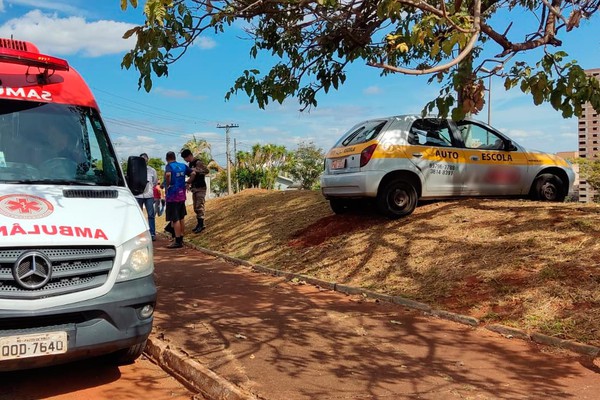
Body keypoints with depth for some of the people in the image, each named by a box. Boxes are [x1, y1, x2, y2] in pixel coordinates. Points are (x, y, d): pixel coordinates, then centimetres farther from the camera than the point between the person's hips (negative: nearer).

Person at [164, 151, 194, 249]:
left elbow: (168, 174, -32)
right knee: (181, 218, 16)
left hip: (172, 196, -6)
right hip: (182, 195, 7)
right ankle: (181, 239, 23)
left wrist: (167, 185, -18)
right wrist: (186, 182, 7)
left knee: (175, 219, -3)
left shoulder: (169, 166, -11)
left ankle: (178, 241, -1)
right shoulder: (183, 166, 7)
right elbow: (193, 173, 5)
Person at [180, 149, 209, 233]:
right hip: (194, 188, 9)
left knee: (199, 206, -10)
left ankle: (201, 224, -6)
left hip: (200, 188, -9)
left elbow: (206, 170, -24)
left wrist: (196, 170, -26)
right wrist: (190, 184, 12)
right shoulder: (190, 164, 14)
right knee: (196, 207, 11)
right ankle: (199, 224, 18)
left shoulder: (198, 163, -13)